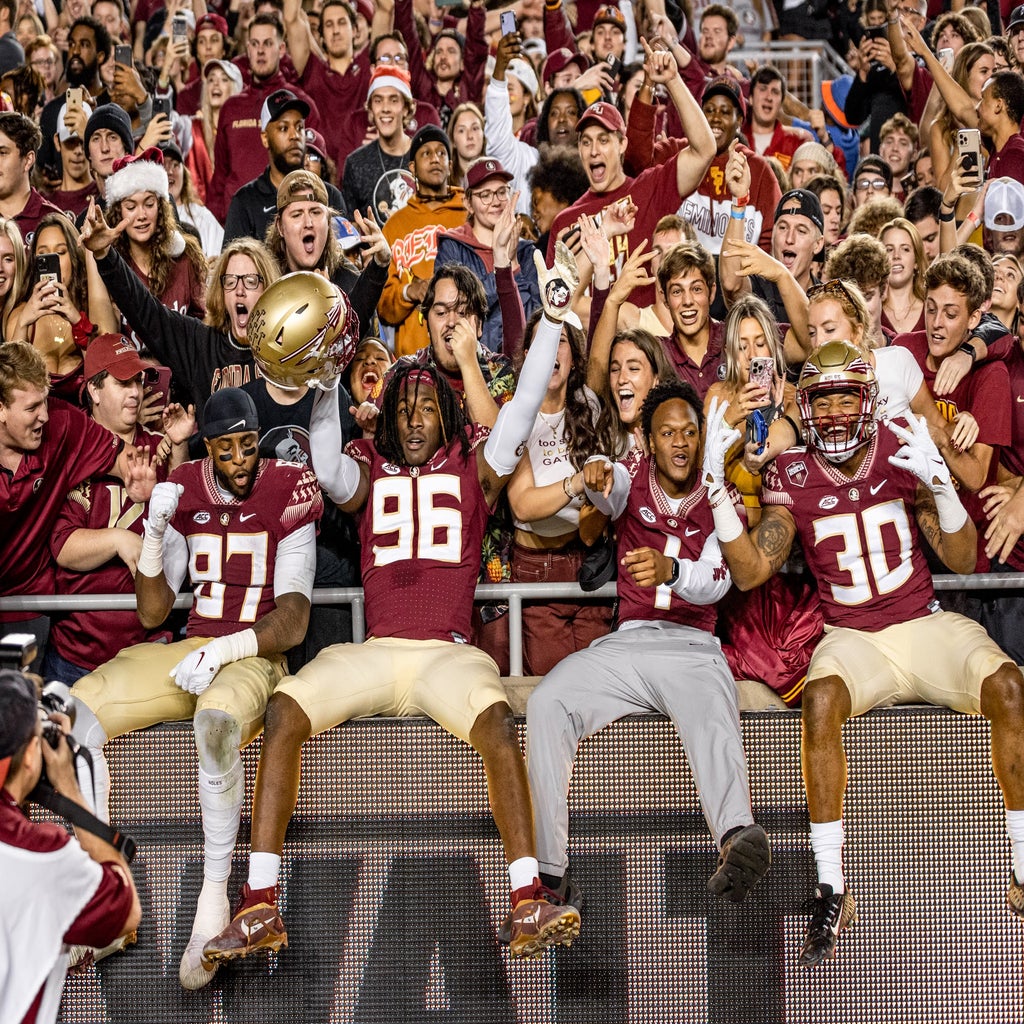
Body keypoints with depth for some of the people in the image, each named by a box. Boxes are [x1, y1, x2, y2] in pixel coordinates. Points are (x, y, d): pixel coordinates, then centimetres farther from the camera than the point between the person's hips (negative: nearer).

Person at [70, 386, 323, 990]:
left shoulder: (286, 493, -5)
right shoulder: (186, 492, 10)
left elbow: (293, 622, -11)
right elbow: (152, 613, 9)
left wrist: (224, 651, -24)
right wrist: (154, 533, -5)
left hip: (254, 657, -5)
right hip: (190, 653, 5)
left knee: (216, 720, -41)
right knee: (79, 710, -18)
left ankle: (214, 901, -34)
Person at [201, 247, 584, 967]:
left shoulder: (472, 467, 15)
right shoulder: (369, 470, 18)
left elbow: (523, 412, 3)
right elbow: (328, 468, -3)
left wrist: (552, 320, -4)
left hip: (450, 653, -1)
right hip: (373, 651, 1)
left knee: (497, 719, -34)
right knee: (284, 710, -25)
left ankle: (529, 906, -37)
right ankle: (261, 909, -27)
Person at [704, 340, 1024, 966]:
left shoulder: (902, 451, -2)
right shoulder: (793, 475, 1)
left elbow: (964, 560, -4)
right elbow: (750, 571, -7)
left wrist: (940, 486, -21)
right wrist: (717, 487, -16)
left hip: (924, 625, 0)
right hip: (852, 638, 0)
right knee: (822, 699, -35)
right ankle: (831, 892, -27)